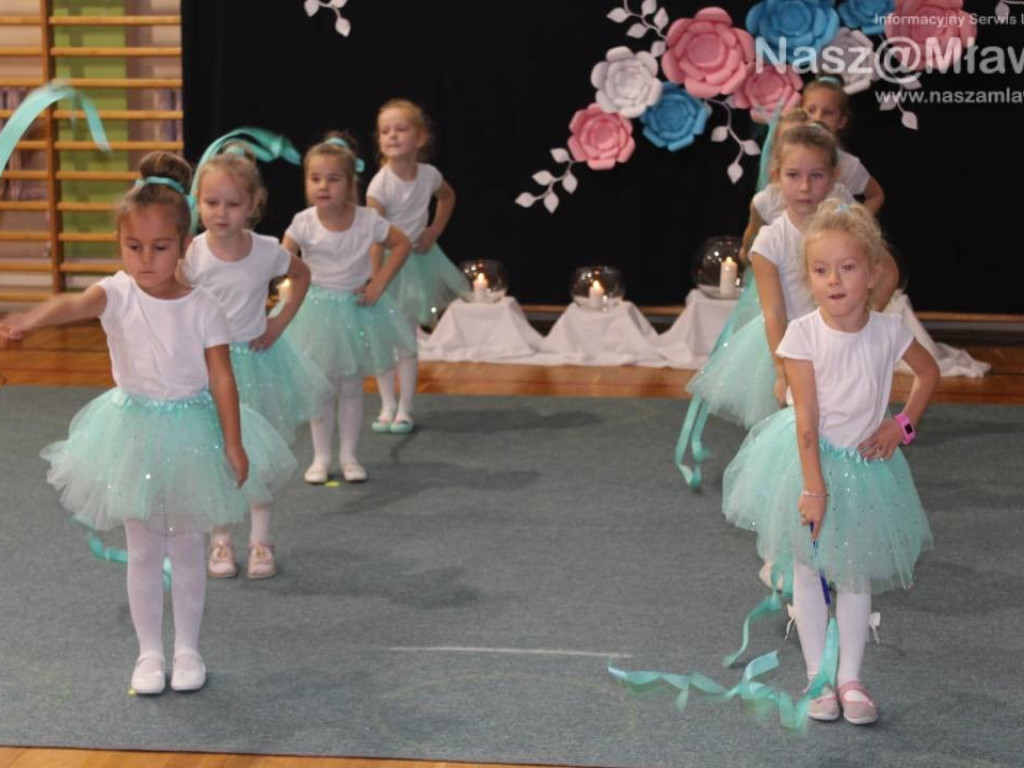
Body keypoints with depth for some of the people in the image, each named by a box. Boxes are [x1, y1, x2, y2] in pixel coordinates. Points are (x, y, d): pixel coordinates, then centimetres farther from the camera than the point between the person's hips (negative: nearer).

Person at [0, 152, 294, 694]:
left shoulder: (202, 308, -11)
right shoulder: (118, 294, -14)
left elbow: (221, 379, -8)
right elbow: (75, 304, -36)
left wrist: (234, 445, -10)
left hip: (193, 433, 0)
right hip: (134, 434, 0)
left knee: (187, 548, 11)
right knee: (142, 551, 10)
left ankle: (187, 649, 25)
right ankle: (148, 652, 22)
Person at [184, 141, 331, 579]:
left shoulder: (267, 252, -9)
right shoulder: (191, 255, -14)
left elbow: (302, 275, 11)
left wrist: (279, 324, 3)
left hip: (256, 360, 1)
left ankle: (260, 541, 18)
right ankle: (220, 543, 16)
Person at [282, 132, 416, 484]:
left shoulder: (368, 221, -13)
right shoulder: (304, 223, -15)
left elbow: (401, 244, 1)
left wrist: (380, 281, -6)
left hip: (357, 308, 1)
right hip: (318, 309, 0)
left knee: (351, 387, 9)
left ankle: (349, 456, 19)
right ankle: (321, 457, 18)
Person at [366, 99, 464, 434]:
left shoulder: (429, 175, -10)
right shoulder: (380, 185, -21)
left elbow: (448, 197, 16)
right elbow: (375, 238, -23)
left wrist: (435, 231, 2)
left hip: (417, 260, 2)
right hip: (388, 261, -2)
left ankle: (404, 409, 8)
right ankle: (388, 406, 15)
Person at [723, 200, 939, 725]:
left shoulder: (888, 332, -11)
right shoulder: (802, 334, -18)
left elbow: (929, 373, 11)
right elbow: (807, 419, -18)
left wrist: (902, 424, 0)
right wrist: (814, 487, -20)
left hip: (866, 463, 2)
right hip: (809, 460, -2)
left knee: (856, 574, 8)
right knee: (807, 571, 5)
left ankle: (850, 678, 17)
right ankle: (818, 677, 16)